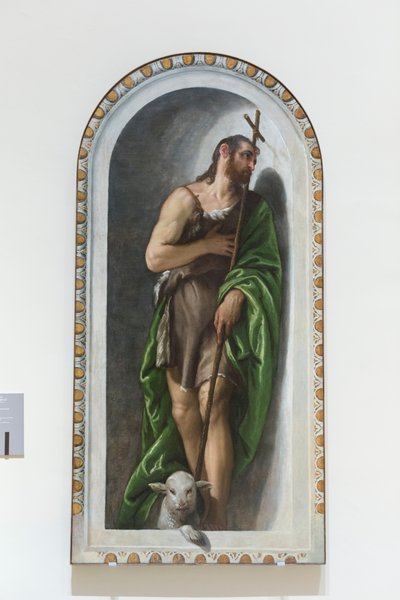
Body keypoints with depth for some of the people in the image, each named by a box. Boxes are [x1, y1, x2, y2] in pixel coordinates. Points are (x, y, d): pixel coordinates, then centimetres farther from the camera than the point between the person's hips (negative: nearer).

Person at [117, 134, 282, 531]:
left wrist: (236, 295, -18)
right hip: (182, 310, 2)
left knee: (212, 403, -15)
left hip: (227, 311, -1)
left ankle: (216, 518, -16)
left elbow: (263, 264, -1)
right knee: (182, 407, 0)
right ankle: (204, 496, 14)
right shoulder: (184, 198, 4)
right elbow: (154, 257, -3)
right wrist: (208, 245, -6)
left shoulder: (255, 208, 9)